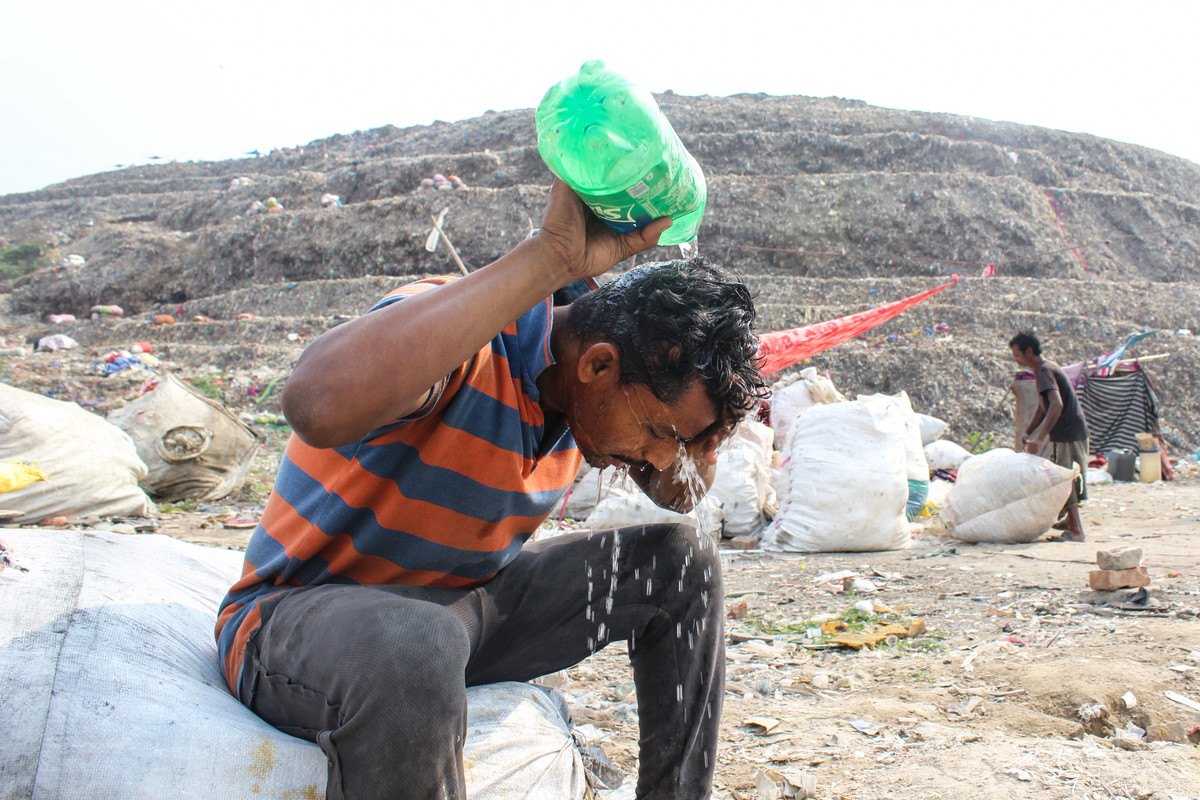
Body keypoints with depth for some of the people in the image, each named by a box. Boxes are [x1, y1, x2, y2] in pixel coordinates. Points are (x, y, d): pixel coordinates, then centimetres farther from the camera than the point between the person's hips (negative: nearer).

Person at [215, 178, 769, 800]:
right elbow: (318, 405, -51)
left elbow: (677, 495, 12)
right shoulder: (461, 343, -28)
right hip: (301, 612, -7)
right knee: (415, 650, -43)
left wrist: (699, 443, -14)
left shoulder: (592, 383, -4)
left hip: (461, 602, 8)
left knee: (684, 564, 1)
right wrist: (548, 259, -48)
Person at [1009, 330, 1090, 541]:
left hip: (1069, 433, -10)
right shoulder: (1043, 369, 14)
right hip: (1066, 431, 10)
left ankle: (1076, 531, -7)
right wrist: (1028, 432, 12)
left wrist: (1040, 439, -36)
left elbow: (1057, 405, -32)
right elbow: (1043, 407, 21)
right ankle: (1070, 520, 35)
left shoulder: (1045, 370, -18)